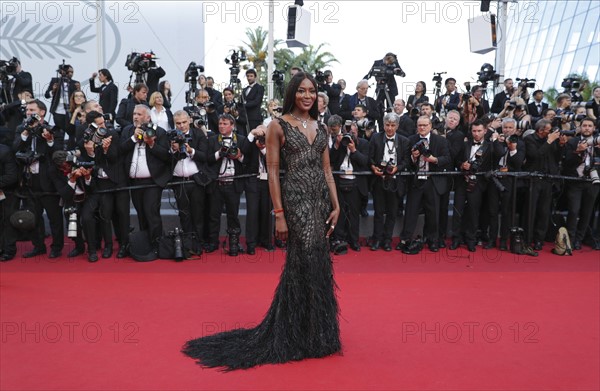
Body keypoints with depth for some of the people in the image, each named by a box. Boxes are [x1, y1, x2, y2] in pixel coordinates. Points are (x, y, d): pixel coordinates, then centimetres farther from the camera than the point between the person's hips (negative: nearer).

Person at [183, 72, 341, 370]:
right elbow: (273, 170, -6)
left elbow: (327, 170, 13)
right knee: (308, 262, -4)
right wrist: (279, 214, -12)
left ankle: (316, 331, 27)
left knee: (317, 264, 10)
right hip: (296, 199, -6)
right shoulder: (279, 126, -2)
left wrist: (336, 205, 5)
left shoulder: (320, 128, 13)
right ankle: (306, 335, 14)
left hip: (321, 199, 6)